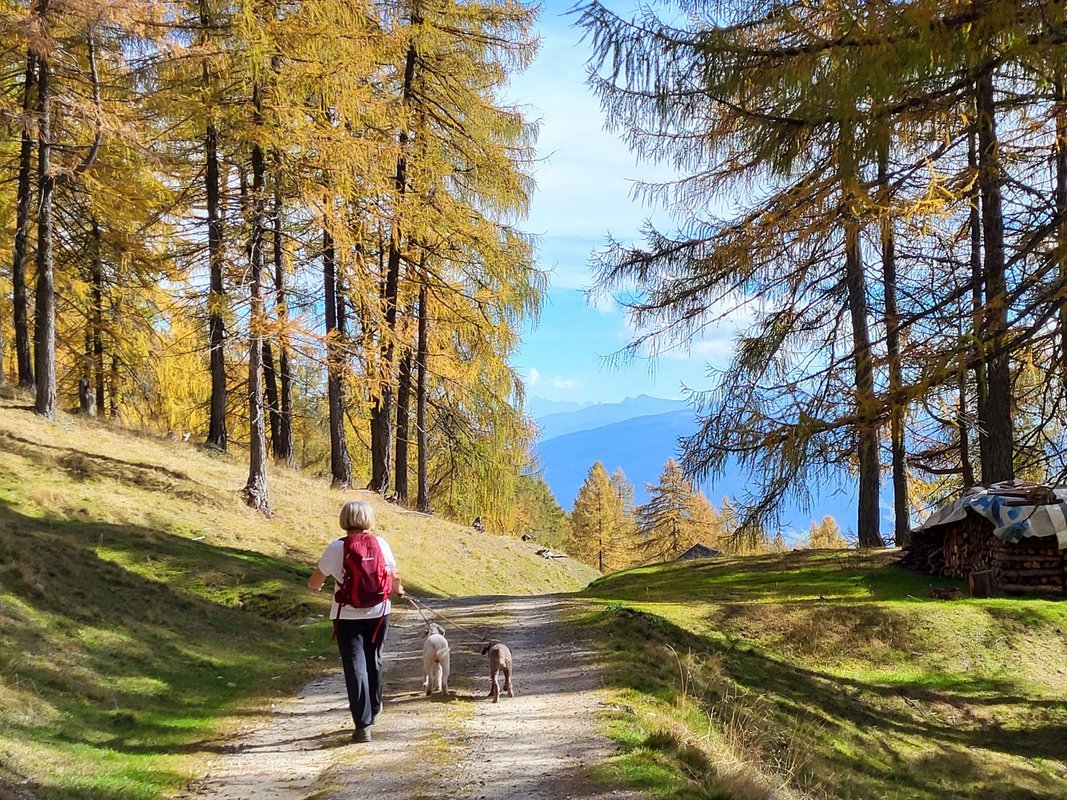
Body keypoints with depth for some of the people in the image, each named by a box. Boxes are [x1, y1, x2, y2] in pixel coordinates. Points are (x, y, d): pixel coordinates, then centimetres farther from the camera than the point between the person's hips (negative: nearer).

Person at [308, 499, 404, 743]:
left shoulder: (335, 548, -11)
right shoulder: (380, 544, -6)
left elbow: (315, 581, -1)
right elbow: (394, 576, 4)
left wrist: (314, 586, 23)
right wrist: (399, 589, 27)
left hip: (347, 615, -3)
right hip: (378, 612, 3)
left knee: (355, 667, -1)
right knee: (373, 661, 22)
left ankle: (363, 725, -7)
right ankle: (374, 709, 39)